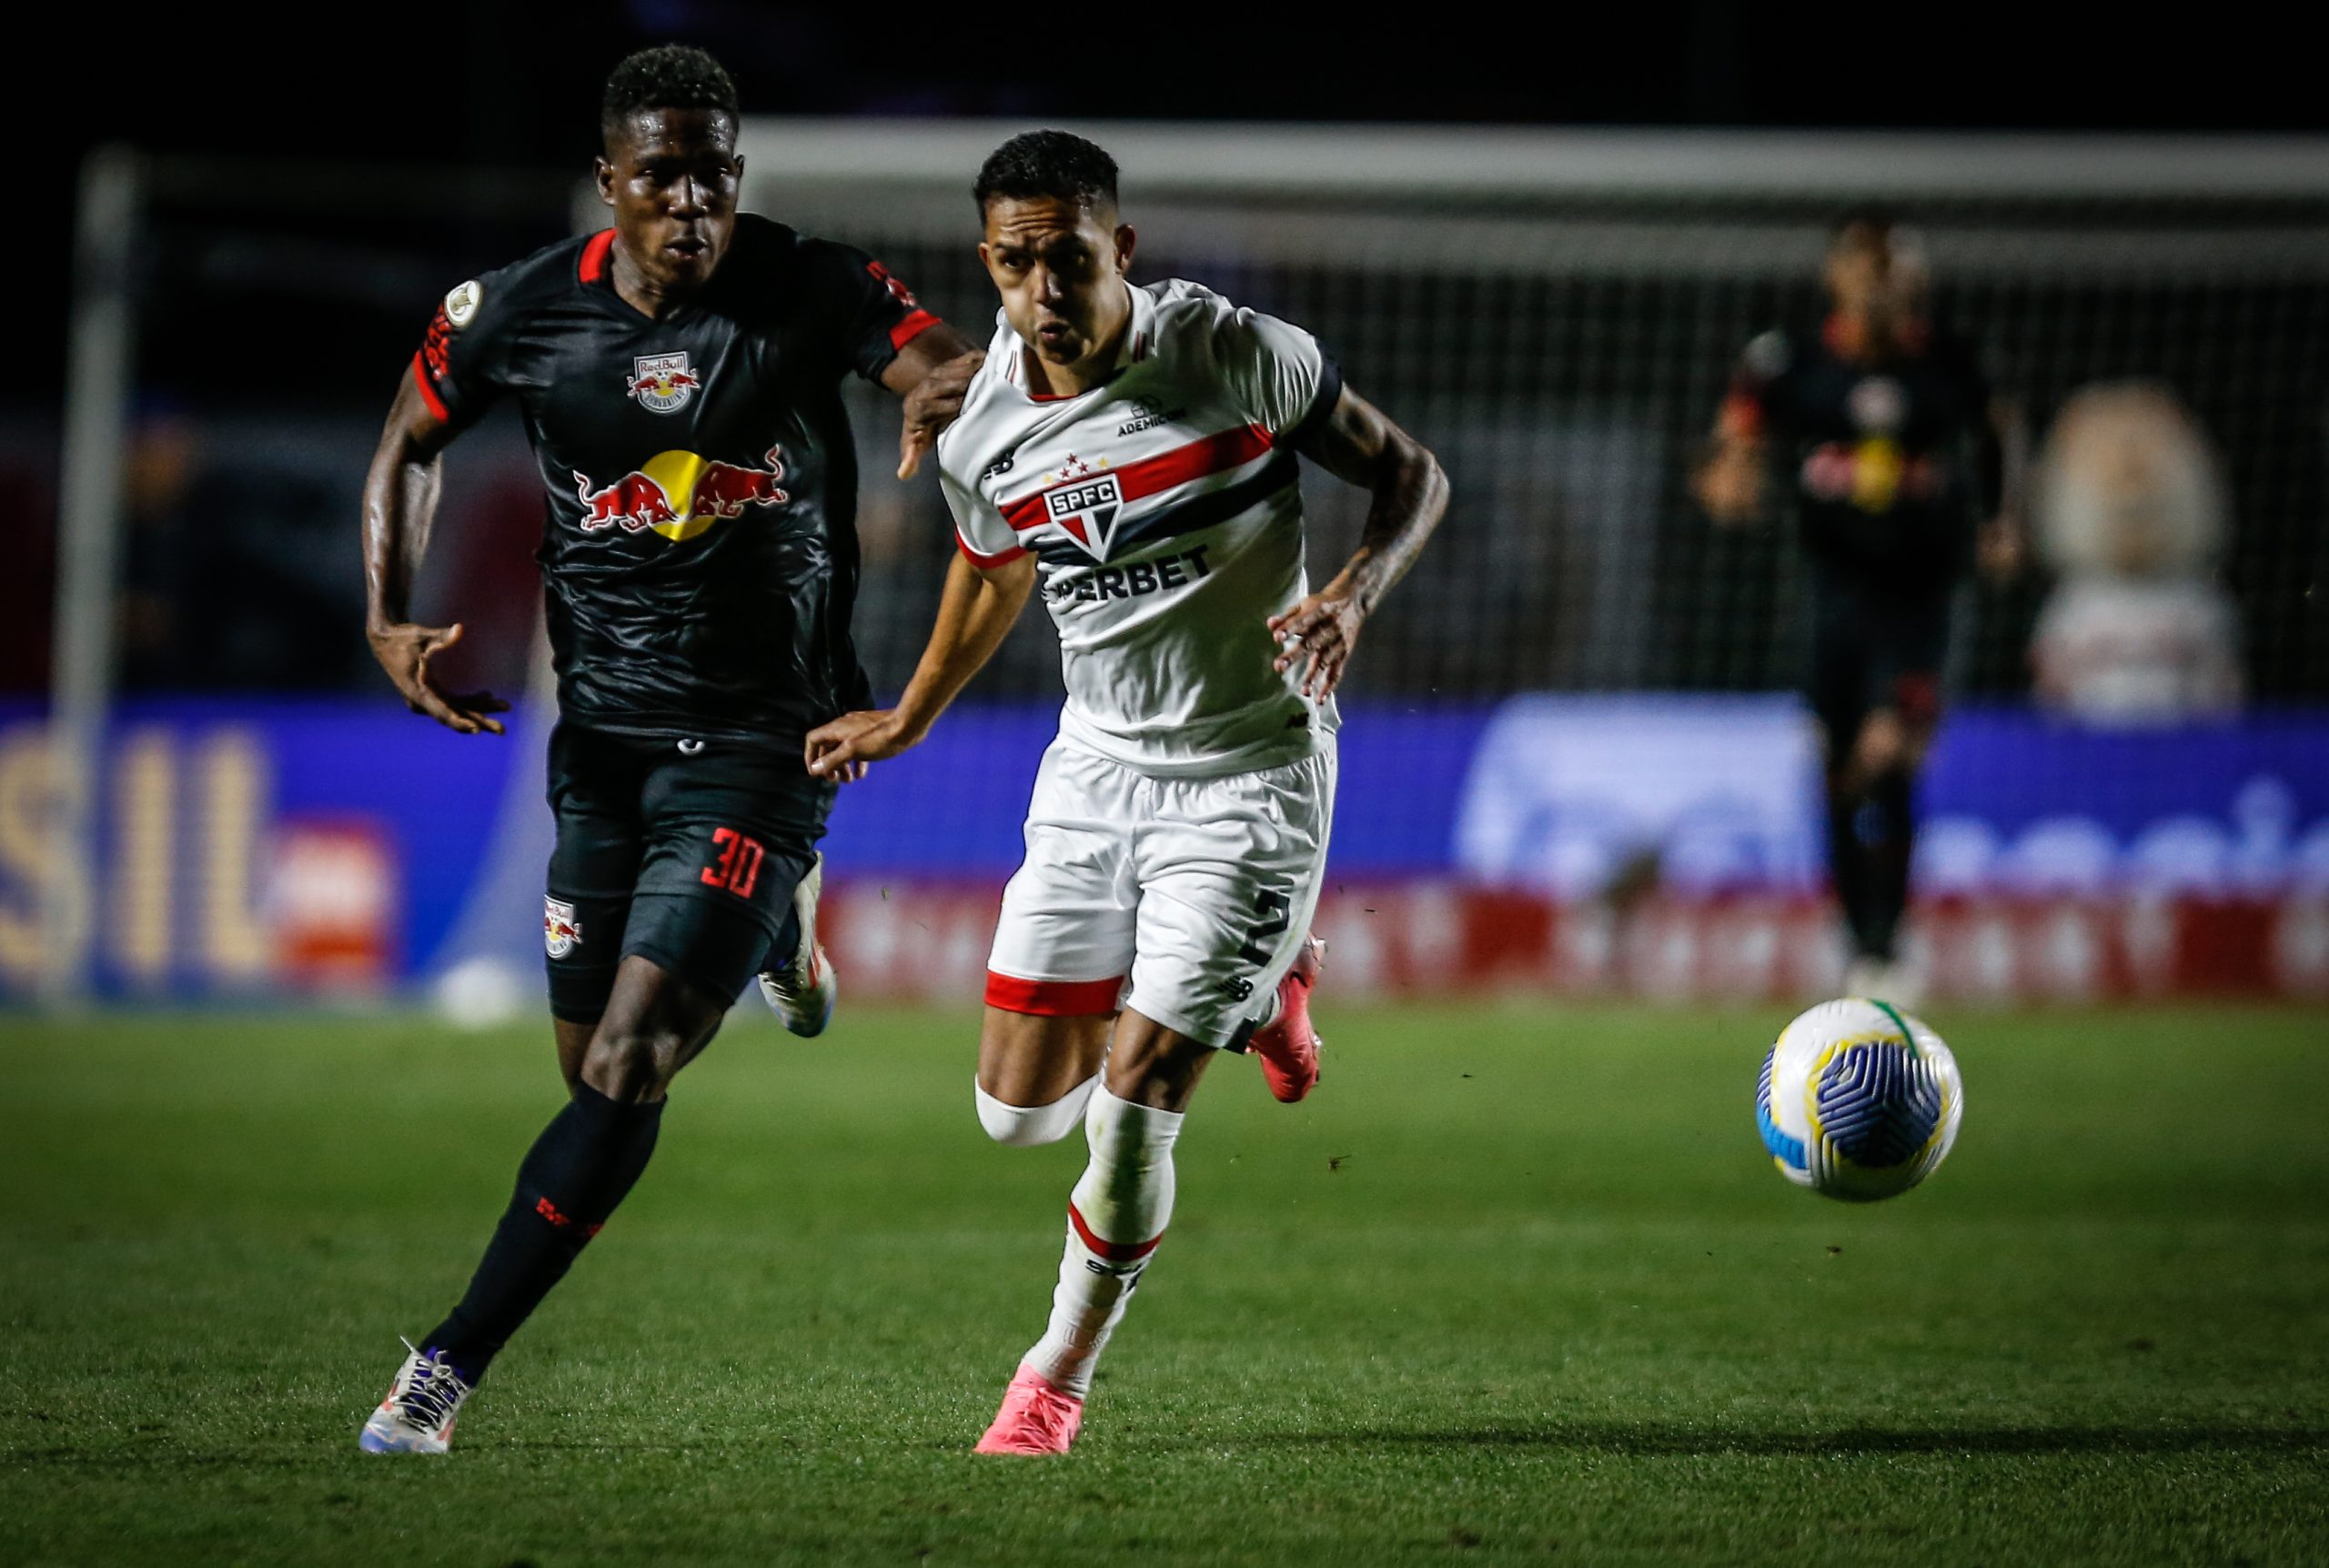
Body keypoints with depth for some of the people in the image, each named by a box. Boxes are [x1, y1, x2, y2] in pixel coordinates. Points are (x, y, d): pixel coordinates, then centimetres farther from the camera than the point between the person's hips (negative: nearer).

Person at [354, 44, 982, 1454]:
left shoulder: (811, 292, -10)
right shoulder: (520, 312, -3)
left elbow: (951, 369, -18)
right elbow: (411, 442, 13)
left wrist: (955, 387, -43)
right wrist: (392, 619, 0)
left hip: (762, 740, -4)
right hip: (604, 736, 4)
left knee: (627, 1065, -14)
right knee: (591, 1065, 11)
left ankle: (453, 1364, -9)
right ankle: (773, 922, 45)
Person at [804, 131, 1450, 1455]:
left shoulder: (1238, 357, -17)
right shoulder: (986, 435, -5)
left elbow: (1411, 474, -5)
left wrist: (1355, 592, -25)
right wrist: (908, 721, 30)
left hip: (1248, 772, -5)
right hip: (1097, 765, 5)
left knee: (1133, 1097, -12)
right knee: (1019, 1107, 4)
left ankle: (1059, 1381, 13)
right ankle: (1257, 986, 31)